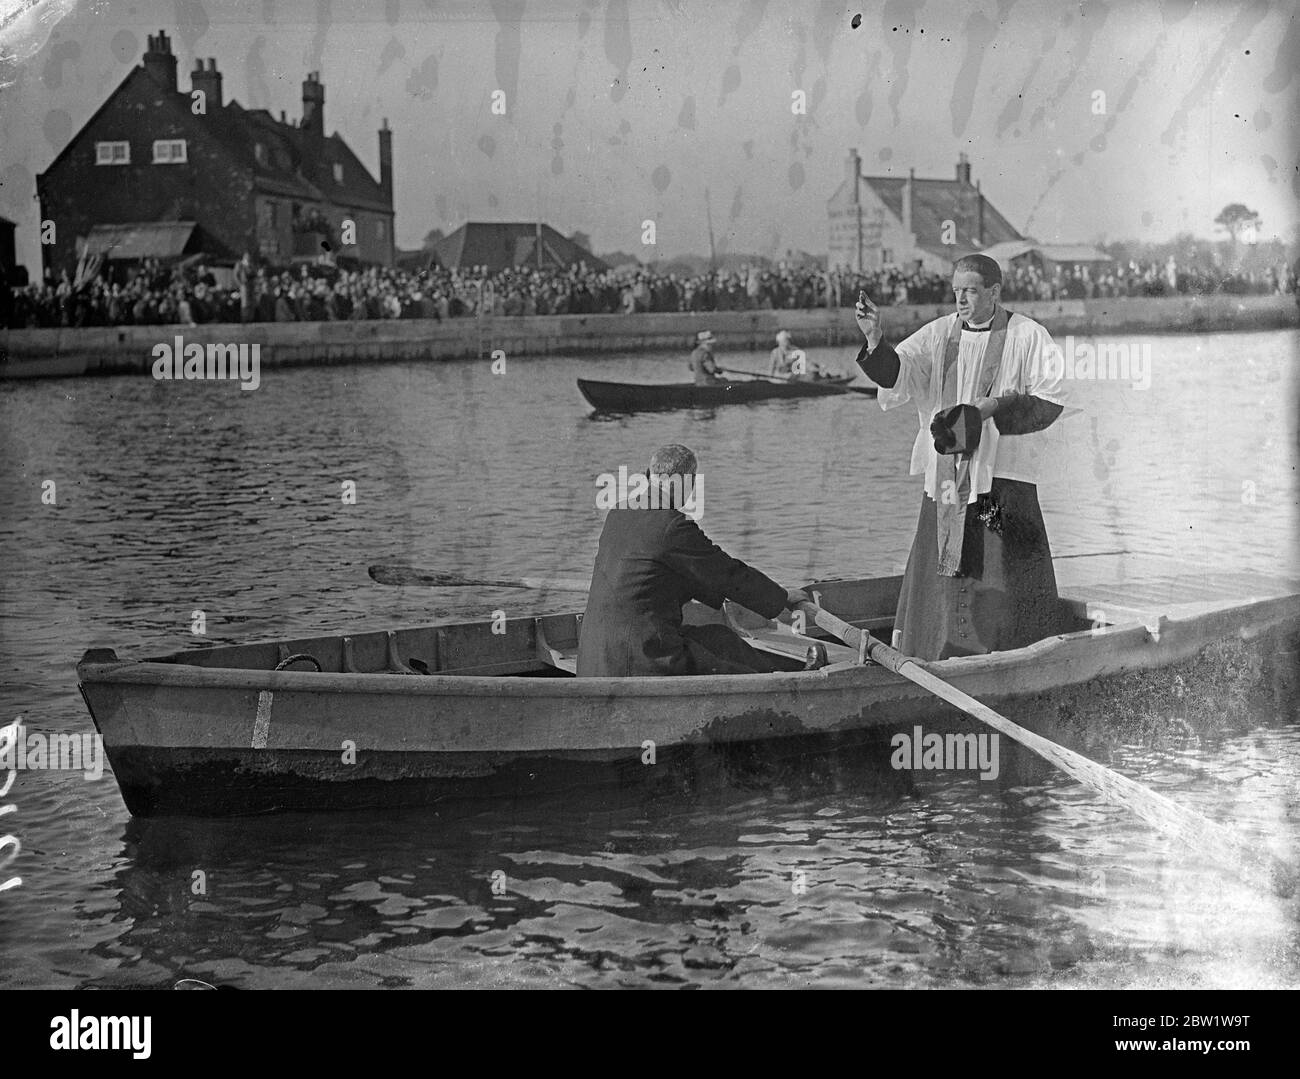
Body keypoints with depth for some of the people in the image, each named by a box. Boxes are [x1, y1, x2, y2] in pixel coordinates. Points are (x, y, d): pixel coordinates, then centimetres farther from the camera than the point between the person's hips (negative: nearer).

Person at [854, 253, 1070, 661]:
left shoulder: (1028, 337, 1)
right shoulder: (939, 334, 11)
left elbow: (1049, 402, -3)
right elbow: (897, 371, -2)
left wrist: (995, 407, -14)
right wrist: (874, 339, -20)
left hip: (1003, 473, -4)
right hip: (946, 476, 4)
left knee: (1004, 578, -6)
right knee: (938, 577, 4)